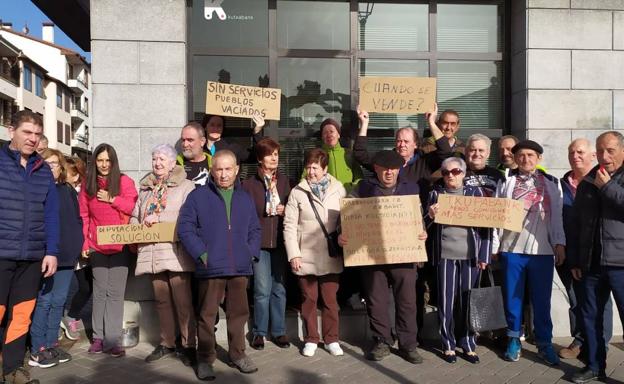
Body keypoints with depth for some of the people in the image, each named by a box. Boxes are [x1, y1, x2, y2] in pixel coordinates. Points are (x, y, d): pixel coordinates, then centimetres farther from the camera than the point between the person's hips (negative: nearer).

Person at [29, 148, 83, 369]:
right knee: (44, 301, -3)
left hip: (67, 255, 5)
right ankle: (37, 350, 7)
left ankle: (51, 344, 21)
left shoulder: (69, 190, 14)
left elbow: (77, 219, 18)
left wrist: (78, 244, 5)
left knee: (59, 301, 10)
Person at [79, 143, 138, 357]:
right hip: (97, 246, 2)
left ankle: (113, 340, 0)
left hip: (120, 245, -2)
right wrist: (84, 243, 2)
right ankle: (98, 337, 15)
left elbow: (133, 207, -7)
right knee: (100, 291, 8)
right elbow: (83, 216, 7)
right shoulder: (88, 184, 7)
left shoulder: (124, 181, 0)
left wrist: (112, 199, -11)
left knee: (115, 293, -2)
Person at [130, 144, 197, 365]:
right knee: (161, 300, 12)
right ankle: (166, 343, 22)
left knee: (182, 301, -4)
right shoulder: (145, 187, 19)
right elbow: (135, 216, 25)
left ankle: (188, 345, 6)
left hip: (175, 252, -6)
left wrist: (159, 218, -18)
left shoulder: (185, 186, -1)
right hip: (152, 252, 6)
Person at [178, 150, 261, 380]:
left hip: (240, 267, 4)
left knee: (238, 312, 12)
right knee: (207, 314, 4)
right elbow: (185, 228, -5)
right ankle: (205, 359, 16)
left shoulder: (245, 199, 12)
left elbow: (255, 231, 14)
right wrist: (201, 254, -12)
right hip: (211, 267, -3)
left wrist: (251, 253, 0)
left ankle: (238, 354, 28)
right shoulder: (198, 196, -1)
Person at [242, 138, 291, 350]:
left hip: (280, 242, 3)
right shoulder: (249, 184, 0)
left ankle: (279, 331, 20)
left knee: (279, 289, 7)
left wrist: (285, 210, -4)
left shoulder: (284, 181, 9)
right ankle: (259, 332, 14)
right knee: (262, 290, -2)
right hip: (259, 243, -3)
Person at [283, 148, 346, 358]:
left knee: (330, 299, 8)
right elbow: (289, 225, -2)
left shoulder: (338, 189, 1)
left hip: (331, 256, 0)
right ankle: (311, 339, 24)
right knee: (309, 299, 10)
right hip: (306, 256, 0)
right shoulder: (297, 192, -1)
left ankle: (331, 339, 23)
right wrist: (294, 254, -7)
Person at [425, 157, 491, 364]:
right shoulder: (436, 194, 9)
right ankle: (448, 345, 15)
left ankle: (468, 344, 19)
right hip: (445, 254, 0)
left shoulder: (476, 192, 7)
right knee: (446, 300, 2)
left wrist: (484, 255, -3)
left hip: (471, 254, 0)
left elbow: (486, 224, 5)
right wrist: (430, 215, -15)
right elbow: (426, 225, 8)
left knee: (468, 300, 5)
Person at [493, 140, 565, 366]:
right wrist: (494, 244, 0)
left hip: (542, 249, 0)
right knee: (512, 297, 6)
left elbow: (557, 216, 7)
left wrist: (560, 243, -1)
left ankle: (544, 343, 15)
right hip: (511, 248, 0)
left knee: (542, 299, 5)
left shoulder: (552, 183, 10)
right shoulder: (506, 182, 7)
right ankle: (514, 339, 18)